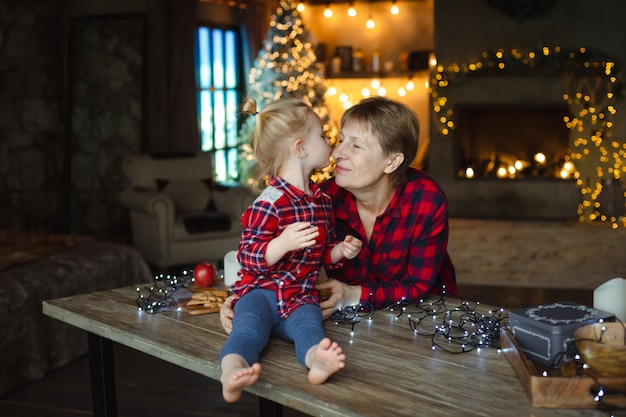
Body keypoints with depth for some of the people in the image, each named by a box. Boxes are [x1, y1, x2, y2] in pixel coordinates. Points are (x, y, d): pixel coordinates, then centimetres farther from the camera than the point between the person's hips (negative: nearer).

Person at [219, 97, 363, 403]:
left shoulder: (322, 201, 17)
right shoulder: (269, 203, -9)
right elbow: (248, 257, -13)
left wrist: (341, 251, 8)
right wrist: (283, 243, -29)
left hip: (301, 295, 4)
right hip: (261, 289, -4)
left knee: (307, 320, -29)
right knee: (250, 323, -34)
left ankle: (315, 357, -61)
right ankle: (233, 369, -59)